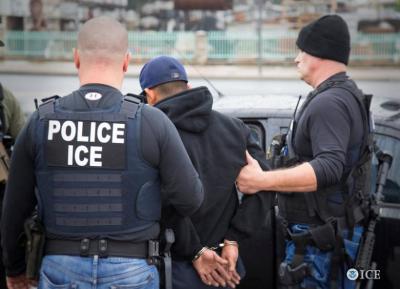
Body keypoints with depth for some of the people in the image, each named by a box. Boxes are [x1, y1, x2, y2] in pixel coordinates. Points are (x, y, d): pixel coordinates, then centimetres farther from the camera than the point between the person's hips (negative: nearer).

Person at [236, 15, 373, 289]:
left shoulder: (329, 103, -19)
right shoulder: (350, 96, 16)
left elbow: (329, 168, -32)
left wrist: (262, 180, -34)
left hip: (319, 238, -11)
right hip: (338, 233, 11)